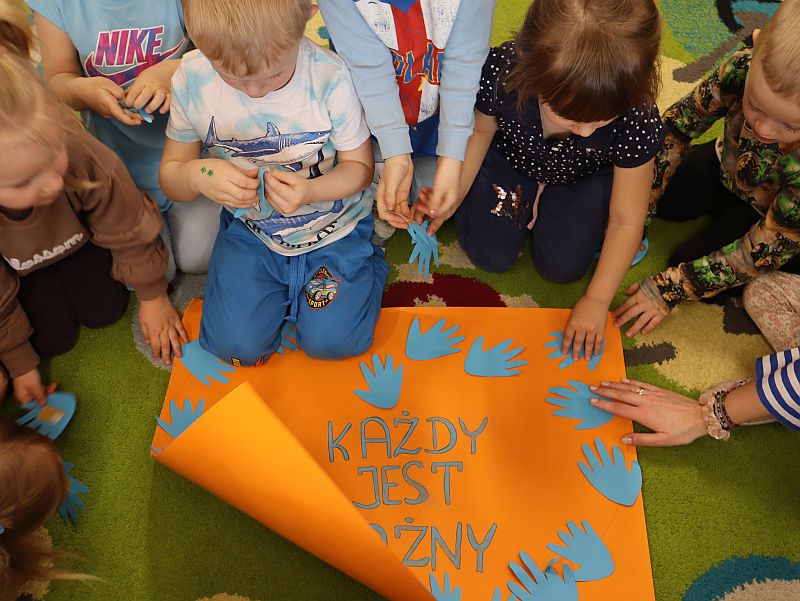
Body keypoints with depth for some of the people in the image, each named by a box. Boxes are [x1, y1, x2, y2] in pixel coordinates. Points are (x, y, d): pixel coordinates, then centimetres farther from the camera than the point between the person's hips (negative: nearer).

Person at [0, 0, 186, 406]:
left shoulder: (81, 153, -45)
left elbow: (129, 231, -21)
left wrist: (152, 296, -8)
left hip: (77, 230, 1)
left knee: (104, 310, -2)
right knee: (53, 338, -4)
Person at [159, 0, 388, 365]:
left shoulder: (331, 77, -23)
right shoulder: (191, 80, -15)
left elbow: (359, 166, -9)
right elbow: (170, 175, -3)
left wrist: (310, 190, -31)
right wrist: (197, 174, -29)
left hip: (333, 224, -2)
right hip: (250, 229, 2)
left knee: (333, 341, -11)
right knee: (236, 345, -8)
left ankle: (365, 265, 19)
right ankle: (286, 291, 23)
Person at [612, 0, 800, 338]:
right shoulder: (743, 68, -34)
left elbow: (761, 254, -29)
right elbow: (676, 125, -17)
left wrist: (669, 290, -28)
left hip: (768, 211, -4)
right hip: (727, 165, 4)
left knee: (690, 261, -13)